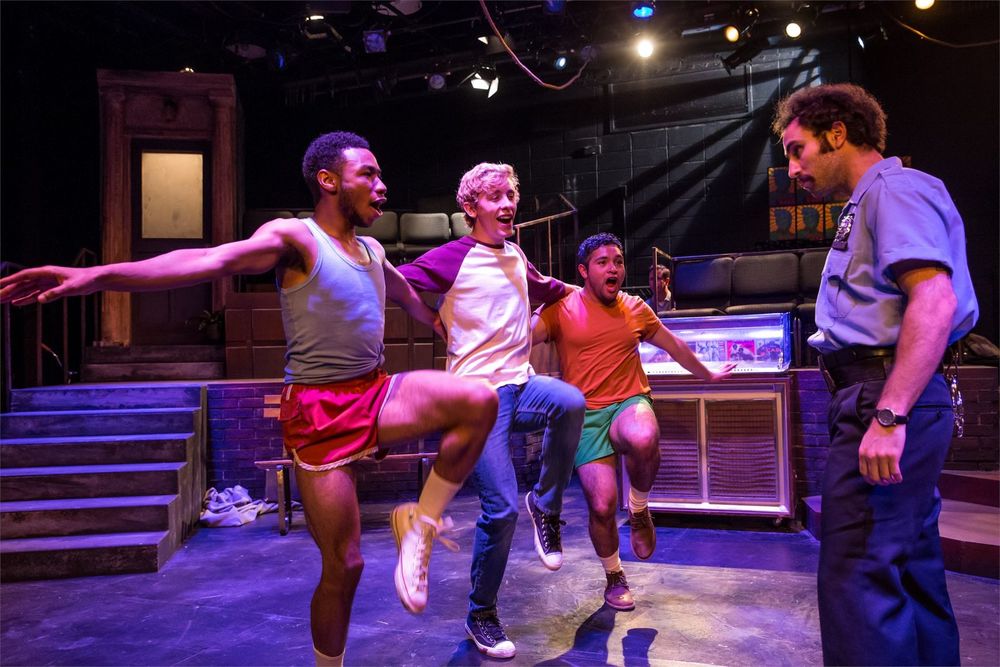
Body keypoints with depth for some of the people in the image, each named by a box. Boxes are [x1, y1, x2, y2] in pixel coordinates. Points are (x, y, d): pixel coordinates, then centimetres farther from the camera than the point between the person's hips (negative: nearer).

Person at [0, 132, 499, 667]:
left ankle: (420, 524, -2)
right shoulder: (296, 238, -9)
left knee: (478, 400, -20)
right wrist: (99, 275, -38)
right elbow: (210, 260, -25)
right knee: (344, 566, -3)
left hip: (376, 394, 6)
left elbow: (412, 300, 31)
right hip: (319, 411, -6)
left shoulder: (371, 251, 13)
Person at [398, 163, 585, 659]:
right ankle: (481, 616, 17)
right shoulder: (452, 258, -5)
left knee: (571, 402, -30)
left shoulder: (515, 255, 16)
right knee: (501, 508, -9)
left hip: (521, 385, 5)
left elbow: (541, 288, 37)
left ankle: (546, 507, -4)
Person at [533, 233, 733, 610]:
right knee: (602, 504, -10)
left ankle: (639, 508, -2)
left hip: (630, 403, 1)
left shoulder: (636, 309, 10)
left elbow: (674, 346, 24)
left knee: (643, 439, -36)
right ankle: (614, 577, 23)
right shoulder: (561, 310, -1)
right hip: (586, 415, -1)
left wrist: (708, 375, 37)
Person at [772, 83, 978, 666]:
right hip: (884, 399, 11)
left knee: (857, 576, -10)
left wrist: (888, 416, -27)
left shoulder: (895, 189, -7)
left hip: (886, 396, -11)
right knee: (911, 569, 17)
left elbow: (935, 302, -21)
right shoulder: (869, 202, 24)